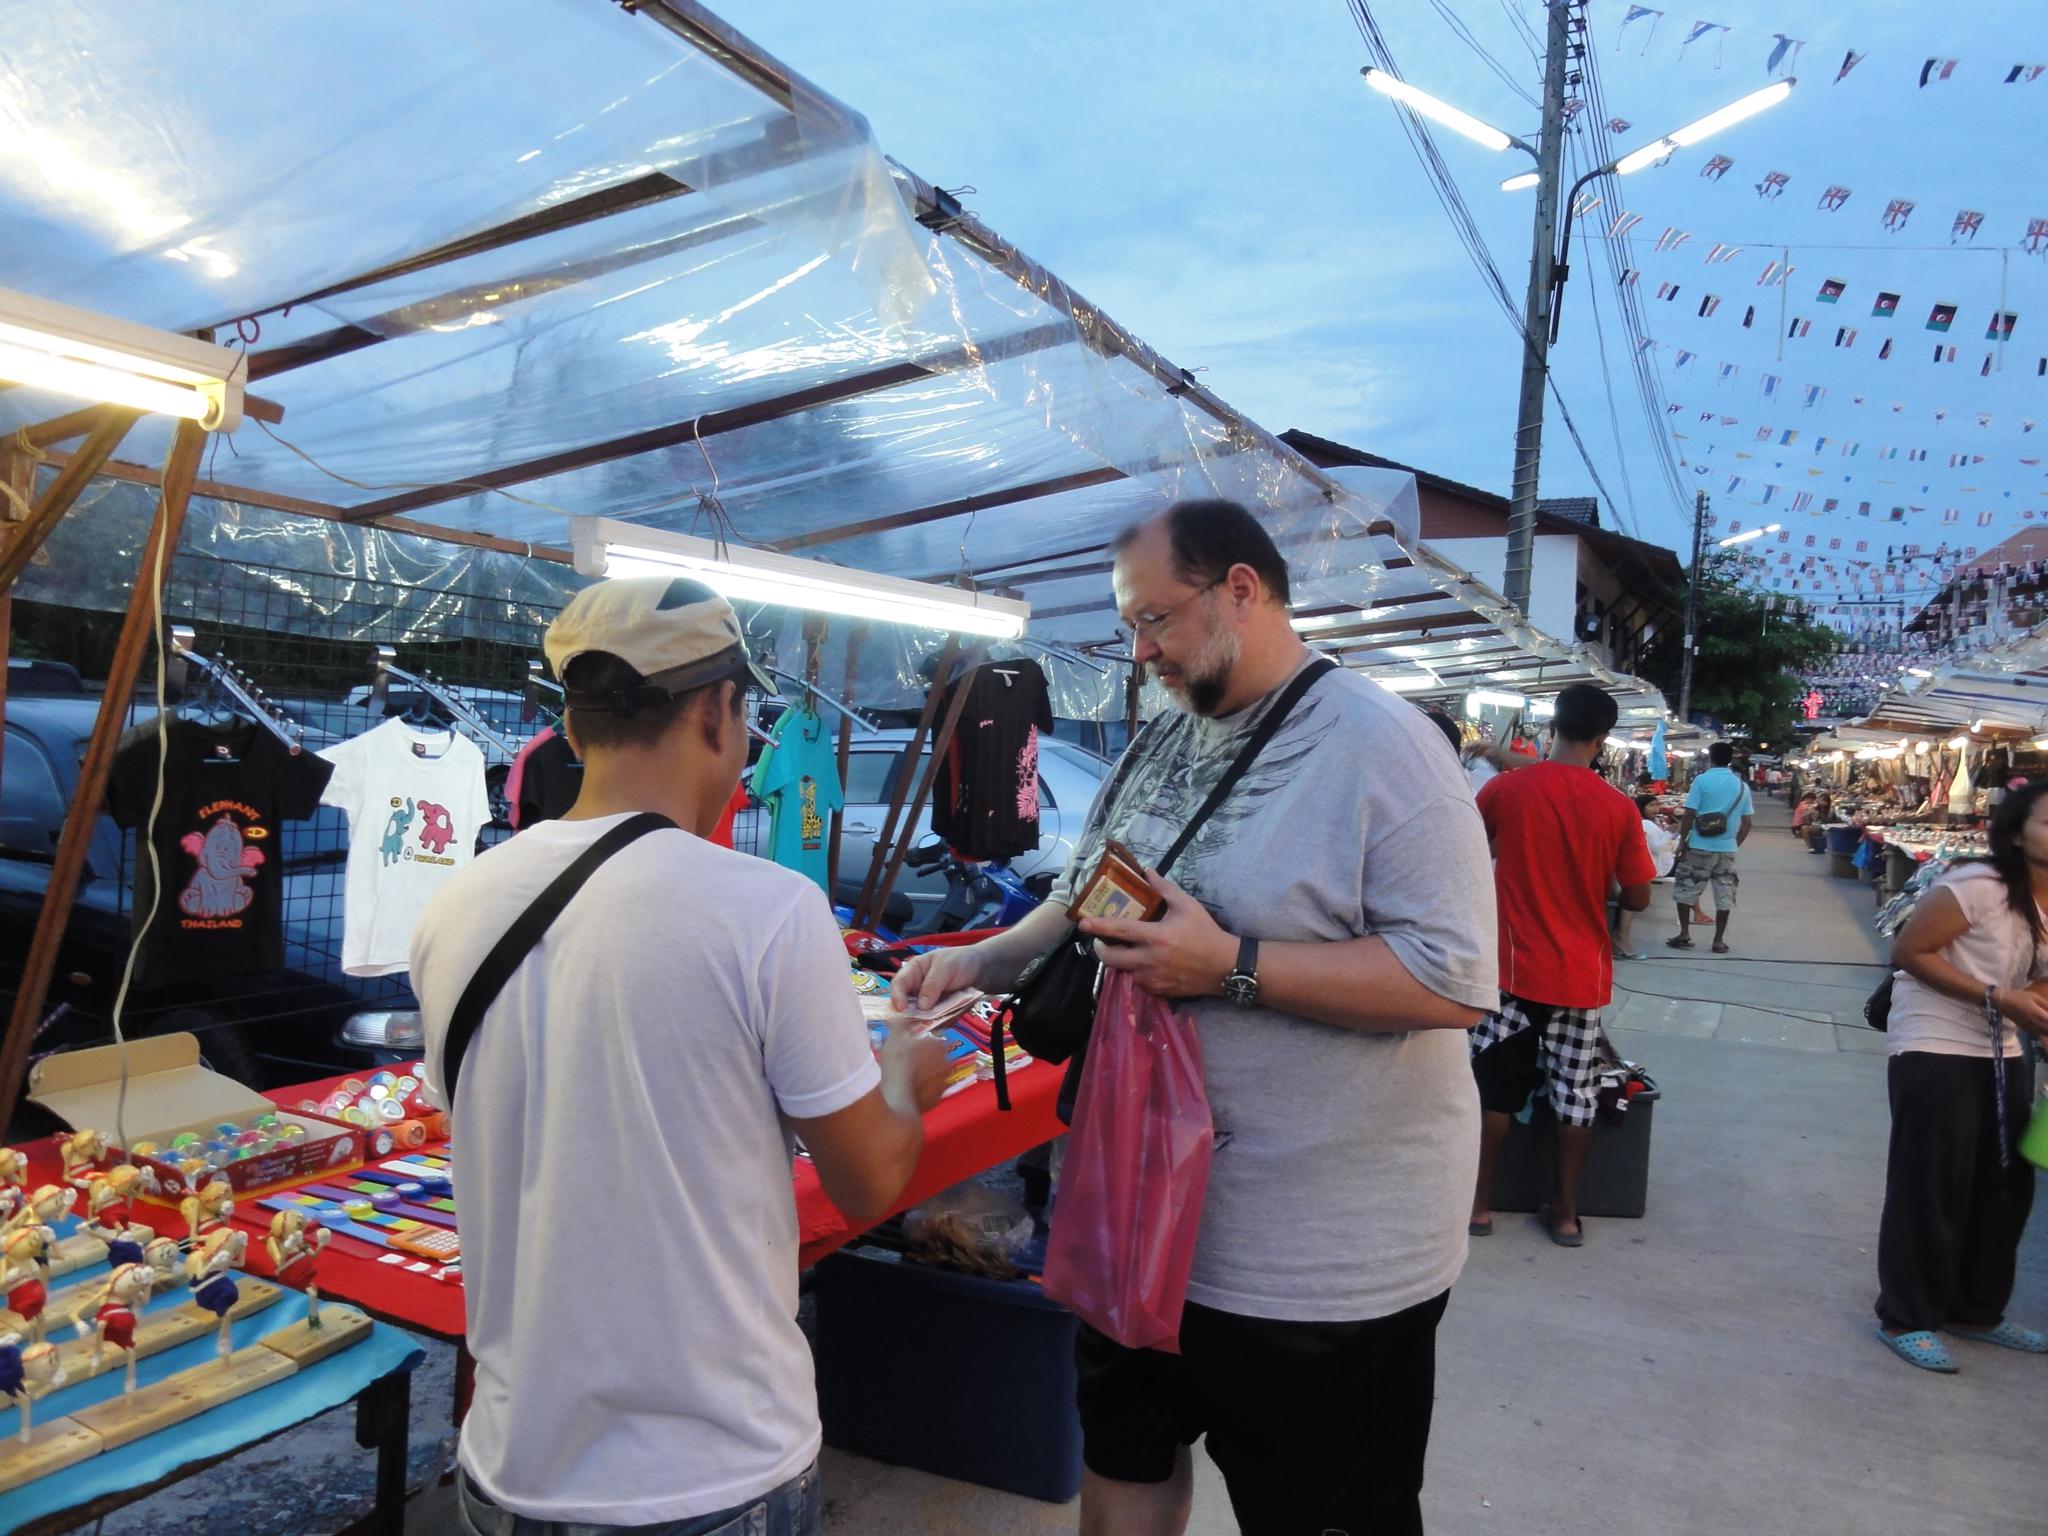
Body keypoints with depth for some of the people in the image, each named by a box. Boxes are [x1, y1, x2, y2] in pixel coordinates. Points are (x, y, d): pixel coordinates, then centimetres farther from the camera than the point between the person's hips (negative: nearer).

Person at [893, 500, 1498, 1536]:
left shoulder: (1380, 747, -18)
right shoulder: (1161, 742, 6)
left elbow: (1456, 980, -25)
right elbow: (1085, 898, 16)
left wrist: (1230, 967, -28)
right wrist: (981, 962, 1)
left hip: (1322, 1258, -7)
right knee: (1122, 1453, 27)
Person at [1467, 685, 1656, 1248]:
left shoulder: (1504, 790, -9)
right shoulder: (1619, 808, -8)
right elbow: (1637, 899, -2)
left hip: (1515, 967, -1)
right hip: (1583, 974, 1)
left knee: (1494, 1089, 10)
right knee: (1576, 1096, 12)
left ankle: (1479, 1203, 17)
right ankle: (1566, 1213, 21)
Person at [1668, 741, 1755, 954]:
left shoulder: (1702, 780, -8)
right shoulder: (1742, 786, 6)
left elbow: (1689, 814, -11)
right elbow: (1747, 822, 8)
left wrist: (1683, 839, -2)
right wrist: (1735, 843, 18)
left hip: (1700, 846, -4)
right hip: (1727, 849, 4)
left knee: (1685, 891, 7)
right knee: (1724, 896, 8)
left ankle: (1684, 936, 4)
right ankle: (1719, 940, 10)